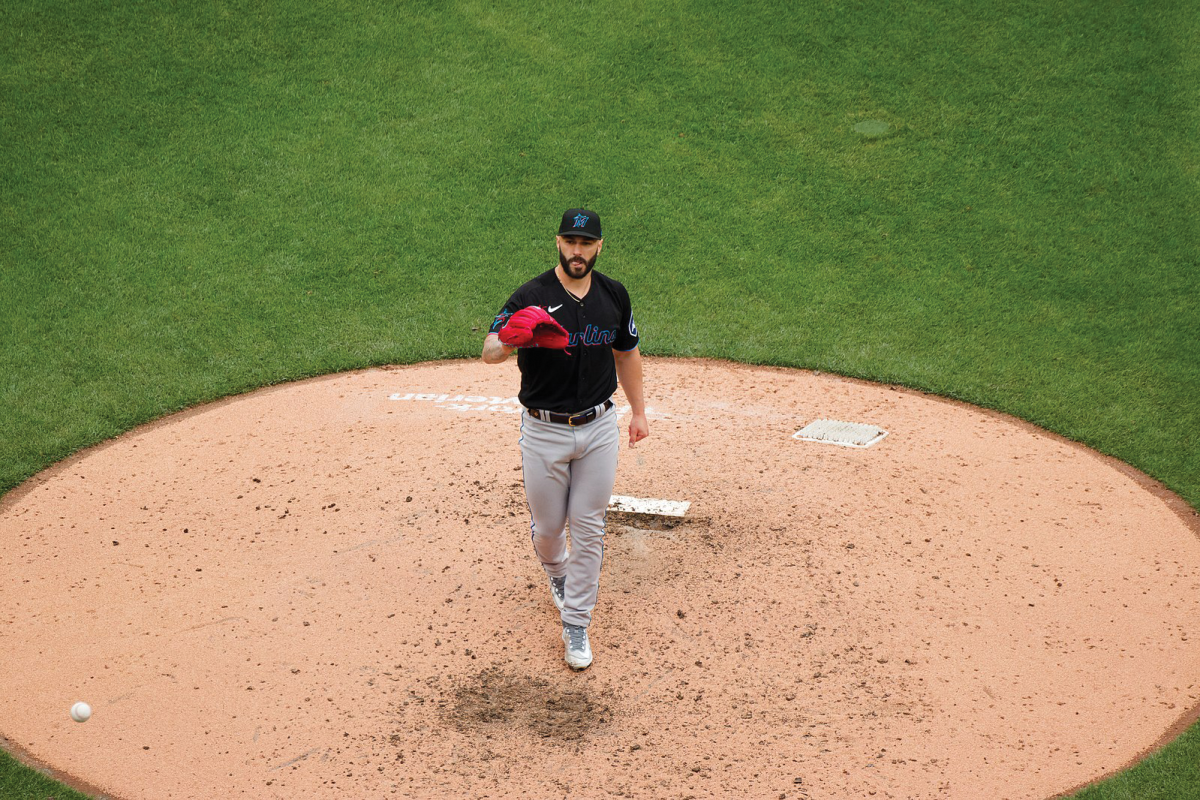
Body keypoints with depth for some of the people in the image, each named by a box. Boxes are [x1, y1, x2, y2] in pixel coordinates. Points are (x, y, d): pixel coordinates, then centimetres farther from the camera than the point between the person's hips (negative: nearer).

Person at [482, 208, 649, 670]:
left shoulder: (614, 296, 0)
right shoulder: (532, 297, -15)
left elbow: (627, 353, 16)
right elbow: (489, 351, -29)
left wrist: (638, 412, 17)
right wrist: (508, 339, -52)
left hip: (599, 428, 2)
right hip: (544, 430, -2)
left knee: (588, 528, 3)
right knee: (548, 524, 11)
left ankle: (576, 624, 14)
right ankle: (556, 573, 47)